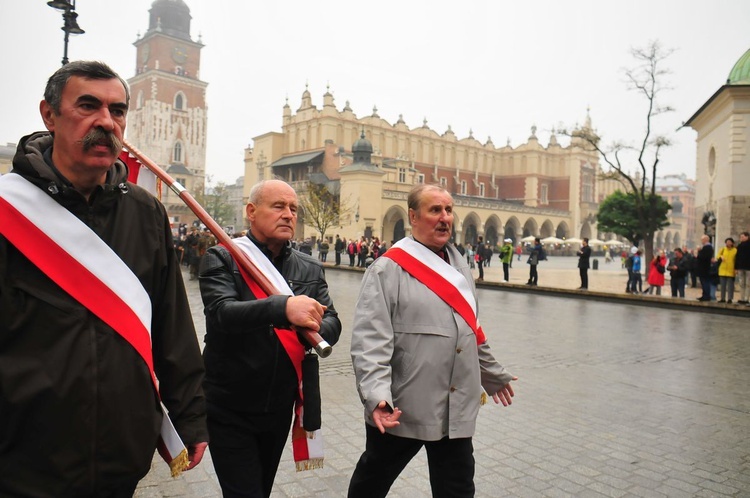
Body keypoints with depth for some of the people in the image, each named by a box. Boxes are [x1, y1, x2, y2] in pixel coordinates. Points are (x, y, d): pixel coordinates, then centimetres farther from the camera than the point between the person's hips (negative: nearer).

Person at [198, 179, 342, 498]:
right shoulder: (221, 259, -9)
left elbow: (332, 323, -3)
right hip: (230, 409, -5)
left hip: (281, 408, 5)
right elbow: (222, 312, -27)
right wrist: (283, 307, -42)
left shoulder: (310, 268, 5)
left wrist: (314, 328, -26)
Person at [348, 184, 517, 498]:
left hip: (457, 409, 6)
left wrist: (491, 373, 26)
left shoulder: (459, 266, 10)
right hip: (400, 409, -5)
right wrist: (377, 396, -29)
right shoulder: (388, 269, -12)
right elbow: (369, 340, -19)